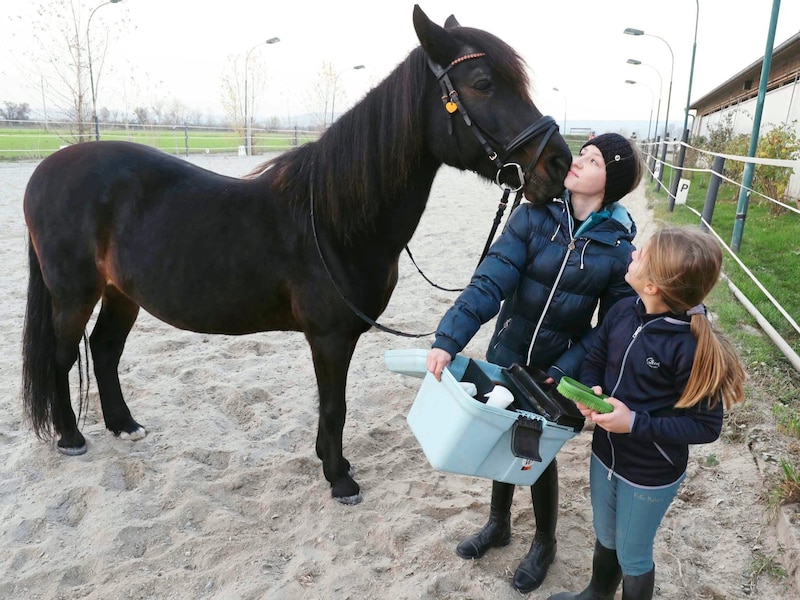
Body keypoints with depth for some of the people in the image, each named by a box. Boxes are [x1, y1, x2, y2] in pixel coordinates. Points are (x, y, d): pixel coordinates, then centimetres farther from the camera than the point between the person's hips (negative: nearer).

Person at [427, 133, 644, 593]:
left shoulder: (620, 246, -13)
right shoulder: (534, 217, -12)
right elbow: (489, 283, -21)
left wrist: (564, 372, -22)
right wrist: (449, 339, -31)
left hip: (556, 369, -2)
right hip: (505, 357, 2)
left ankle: (545, 544, 42)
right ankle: (499, 524, 47)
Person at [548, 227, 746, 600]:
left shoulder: (692, 347, -29)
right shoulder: (623, 311, -11)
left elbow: (706, 426, -21)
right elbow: (594, 360, 5)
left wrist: (635, 424, -28)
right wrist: (590, 393, -15)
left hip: (651, 474, -6)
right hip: (605, 454, 6)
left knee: (632, 556, 18)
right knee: (605, 539, 30)